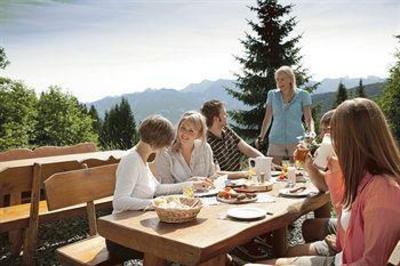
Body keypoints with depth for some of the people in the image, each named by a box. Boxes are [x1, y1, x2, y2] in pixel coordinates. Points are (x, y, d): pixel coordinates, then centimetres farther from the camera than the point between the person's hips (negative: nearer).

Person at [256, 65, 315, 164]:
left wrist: (311, 131, -19)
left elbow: (308, 118, 1)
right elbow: (267, 118, 12)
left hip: (296, 141, -1)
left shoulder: (302, 95, 2)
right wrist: (261, 137, 3)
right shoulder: (272, 95, 8)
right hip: (276, 141, 2)